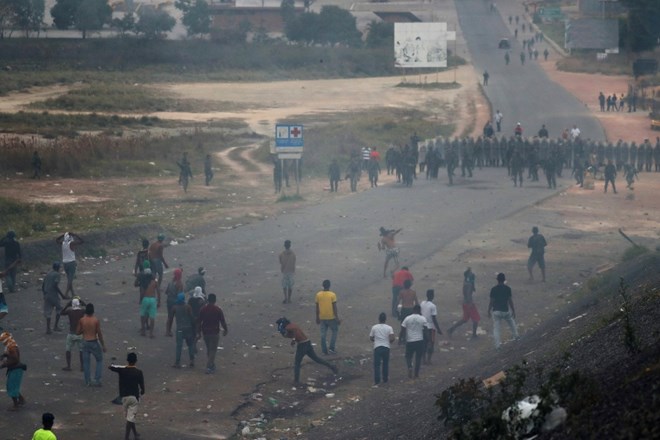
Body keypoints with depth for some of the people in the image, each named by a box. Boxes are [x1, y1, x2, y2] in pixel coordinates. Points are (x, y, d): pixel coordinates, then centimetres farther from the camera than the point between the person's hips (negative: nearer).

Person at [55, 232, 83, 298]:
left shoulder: (63, 243, 2)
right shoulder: (71, 243, -13)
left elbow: (56, 240, 22)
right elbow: (81, 241, -13)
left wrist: (63, 235, 17)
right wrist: (75, 235, -9)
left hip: (65, 263, 6)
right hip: (71, 262, -6)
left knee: (69, 279, 16)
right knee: (70, 279, -4)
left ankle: (72, 293, 23)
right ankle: (66, 293, -13)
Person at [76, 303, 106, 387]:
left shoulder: (82, 320, -6)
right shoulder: (96, 320, -14)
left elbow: (77, 332, -1)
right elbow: (99, 334, -11)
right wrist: (103, 345, -2)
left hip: (85, 342, 2)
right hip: (94, 342, -2)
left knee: (86, 362, 12)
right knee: (99, 361, 14)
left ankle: (87, 381, 13)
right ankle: (97, 380, 7)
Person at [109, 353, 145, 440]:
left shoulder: (121, 369, -6)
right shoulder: (138, 372, -10)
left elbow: (110, 367, 3)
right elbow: (142, 385, -7)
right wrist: (141, 392, 14)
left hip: (124, 396, 3)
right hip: (134, 397, -3)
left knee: (129, 416, 20)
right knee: (131, 418, -2)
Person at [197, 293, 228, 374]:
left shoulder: (203, 309, -2)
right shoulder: (218, 310, -11)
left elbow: (199, 322, 1)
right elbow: (223, 321, -7)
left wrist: (199, 333, 10)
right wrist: (225, 330, 9)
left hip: (205, 333, 3)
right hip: (215, 332, -3)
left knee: (209, 350, 19)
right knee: (212, 350, 2)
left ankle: (212, 365, 28)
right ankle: (209, 367, -5)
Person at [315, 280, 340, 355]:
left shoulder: (318, 295, -3)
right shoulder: (332, 295, -13)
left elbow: (317, 308, 3)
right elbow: (334, 308, -13)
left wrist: (317, 318, 13)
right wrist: (337, 318, -7)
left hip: (322, 318, 3)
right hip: (331, 317, -3)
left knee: (323, 334, 9)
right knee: (334, 332, 14)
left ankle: (324, 350, 11)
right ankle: (331, 348, 6)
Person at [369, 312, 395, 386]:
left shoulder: (374, 327, 0)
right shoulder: (389, 328, -2)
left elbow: (371, 338, 6)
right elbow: (392, 338, -11)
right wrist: (389, 342, 10)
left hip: (377, 347, -1)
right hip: (386, 347, 1)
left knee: (377, 364, -3)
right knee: (385, 364, 16)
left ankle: (377, 381, -14)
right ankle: (385, 380, 24)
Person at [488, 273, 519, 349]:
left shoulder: (493, 289, -8)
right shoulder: (507, 289, -6)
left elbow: (491, 301, -6)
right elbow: (510, 301, -4)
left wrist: (489, 311, 6)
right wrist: (513, 311, 5)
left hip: (496, 311, -1)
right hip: (505, 310, 1)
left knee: (496, 328, 5)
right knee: (511, 321, 30)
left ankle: (497, 345, -1)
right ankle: (516, 335, 39)